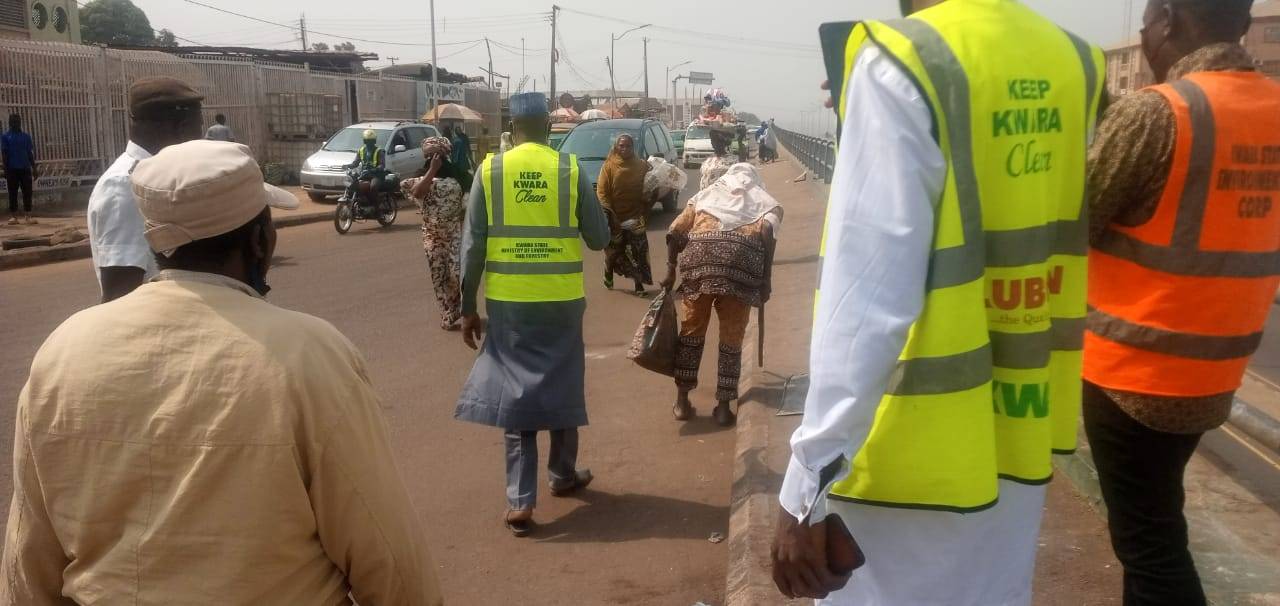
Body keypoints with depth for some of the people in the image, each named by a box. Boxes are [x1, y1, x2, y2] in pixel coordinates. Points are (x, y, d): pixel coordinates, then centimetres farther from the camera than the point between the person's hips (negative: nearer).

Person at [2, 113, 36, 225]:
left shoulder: (26, 136, 12)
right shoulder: (5, 136, 5)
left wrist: (34, 169, 7)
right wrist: (5, 168, -9)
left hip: (25, 168, 2)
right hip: (12, 169, -2)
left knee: (27, 193, -2)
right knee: (13, 193, 1)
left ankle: (28, 216, 0)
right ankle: (13, 216, 5)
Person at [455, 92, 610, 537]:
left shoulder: (490, 171, -2)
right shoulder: (571, 170, -3)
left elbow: (473, 246, -3)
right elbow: (599, 239, 2)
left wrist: (468, 308, 4)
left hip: (508, 300, 0)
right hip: (561, 299, 0)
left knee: (514, 389, 6)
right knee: (562, 385, 17)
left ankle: (520, 502, 3)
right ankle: (563, 474, 35)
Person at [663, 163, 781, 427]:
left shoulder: (706, 193, 31)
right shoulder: (764, 199, 26)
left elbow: (674, 233, 18)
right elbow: (767, 233, 4)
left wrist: (671, 271, 23)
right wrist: (765, 280, 7)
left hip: (699, 255, 2)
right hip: (742, 258, -1)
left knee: (691, 331, 16)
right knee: (731, 338, 11)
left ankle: (682, 401, 22)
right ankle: (723, 407, 16)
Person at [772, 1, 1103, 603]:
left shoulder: (901, 63, -16)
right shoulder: (1076, 65, 4)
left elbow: (868, 297, -23)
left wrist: (807, 484, -21)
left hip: (917, 449, -7)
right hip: (1018, 431, 7)